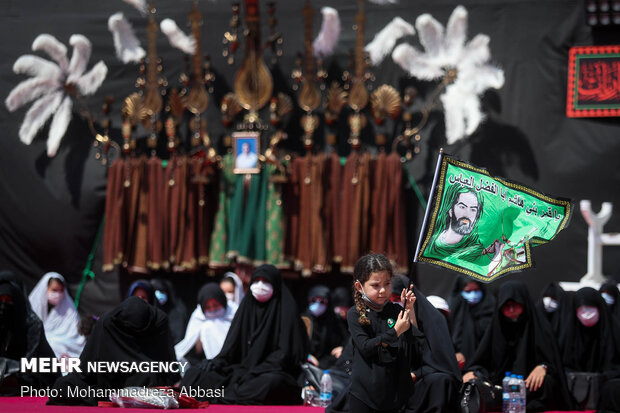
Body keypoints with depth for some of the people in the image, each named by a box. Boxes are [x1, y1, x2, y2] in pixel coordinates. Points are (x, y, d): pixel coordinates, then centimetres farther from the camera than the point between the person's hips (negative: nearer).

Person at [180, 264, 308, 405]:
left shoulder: (286, 309, -4)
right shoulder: (247, 305, 12)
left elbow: (285, 352, -10)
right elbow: (233, 342, 10)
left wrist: (256, 371, -20)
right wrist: (216, 362, -9)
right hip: (243, 369, 5)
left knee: (270, 382, -42)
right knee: (197, 373, -11)